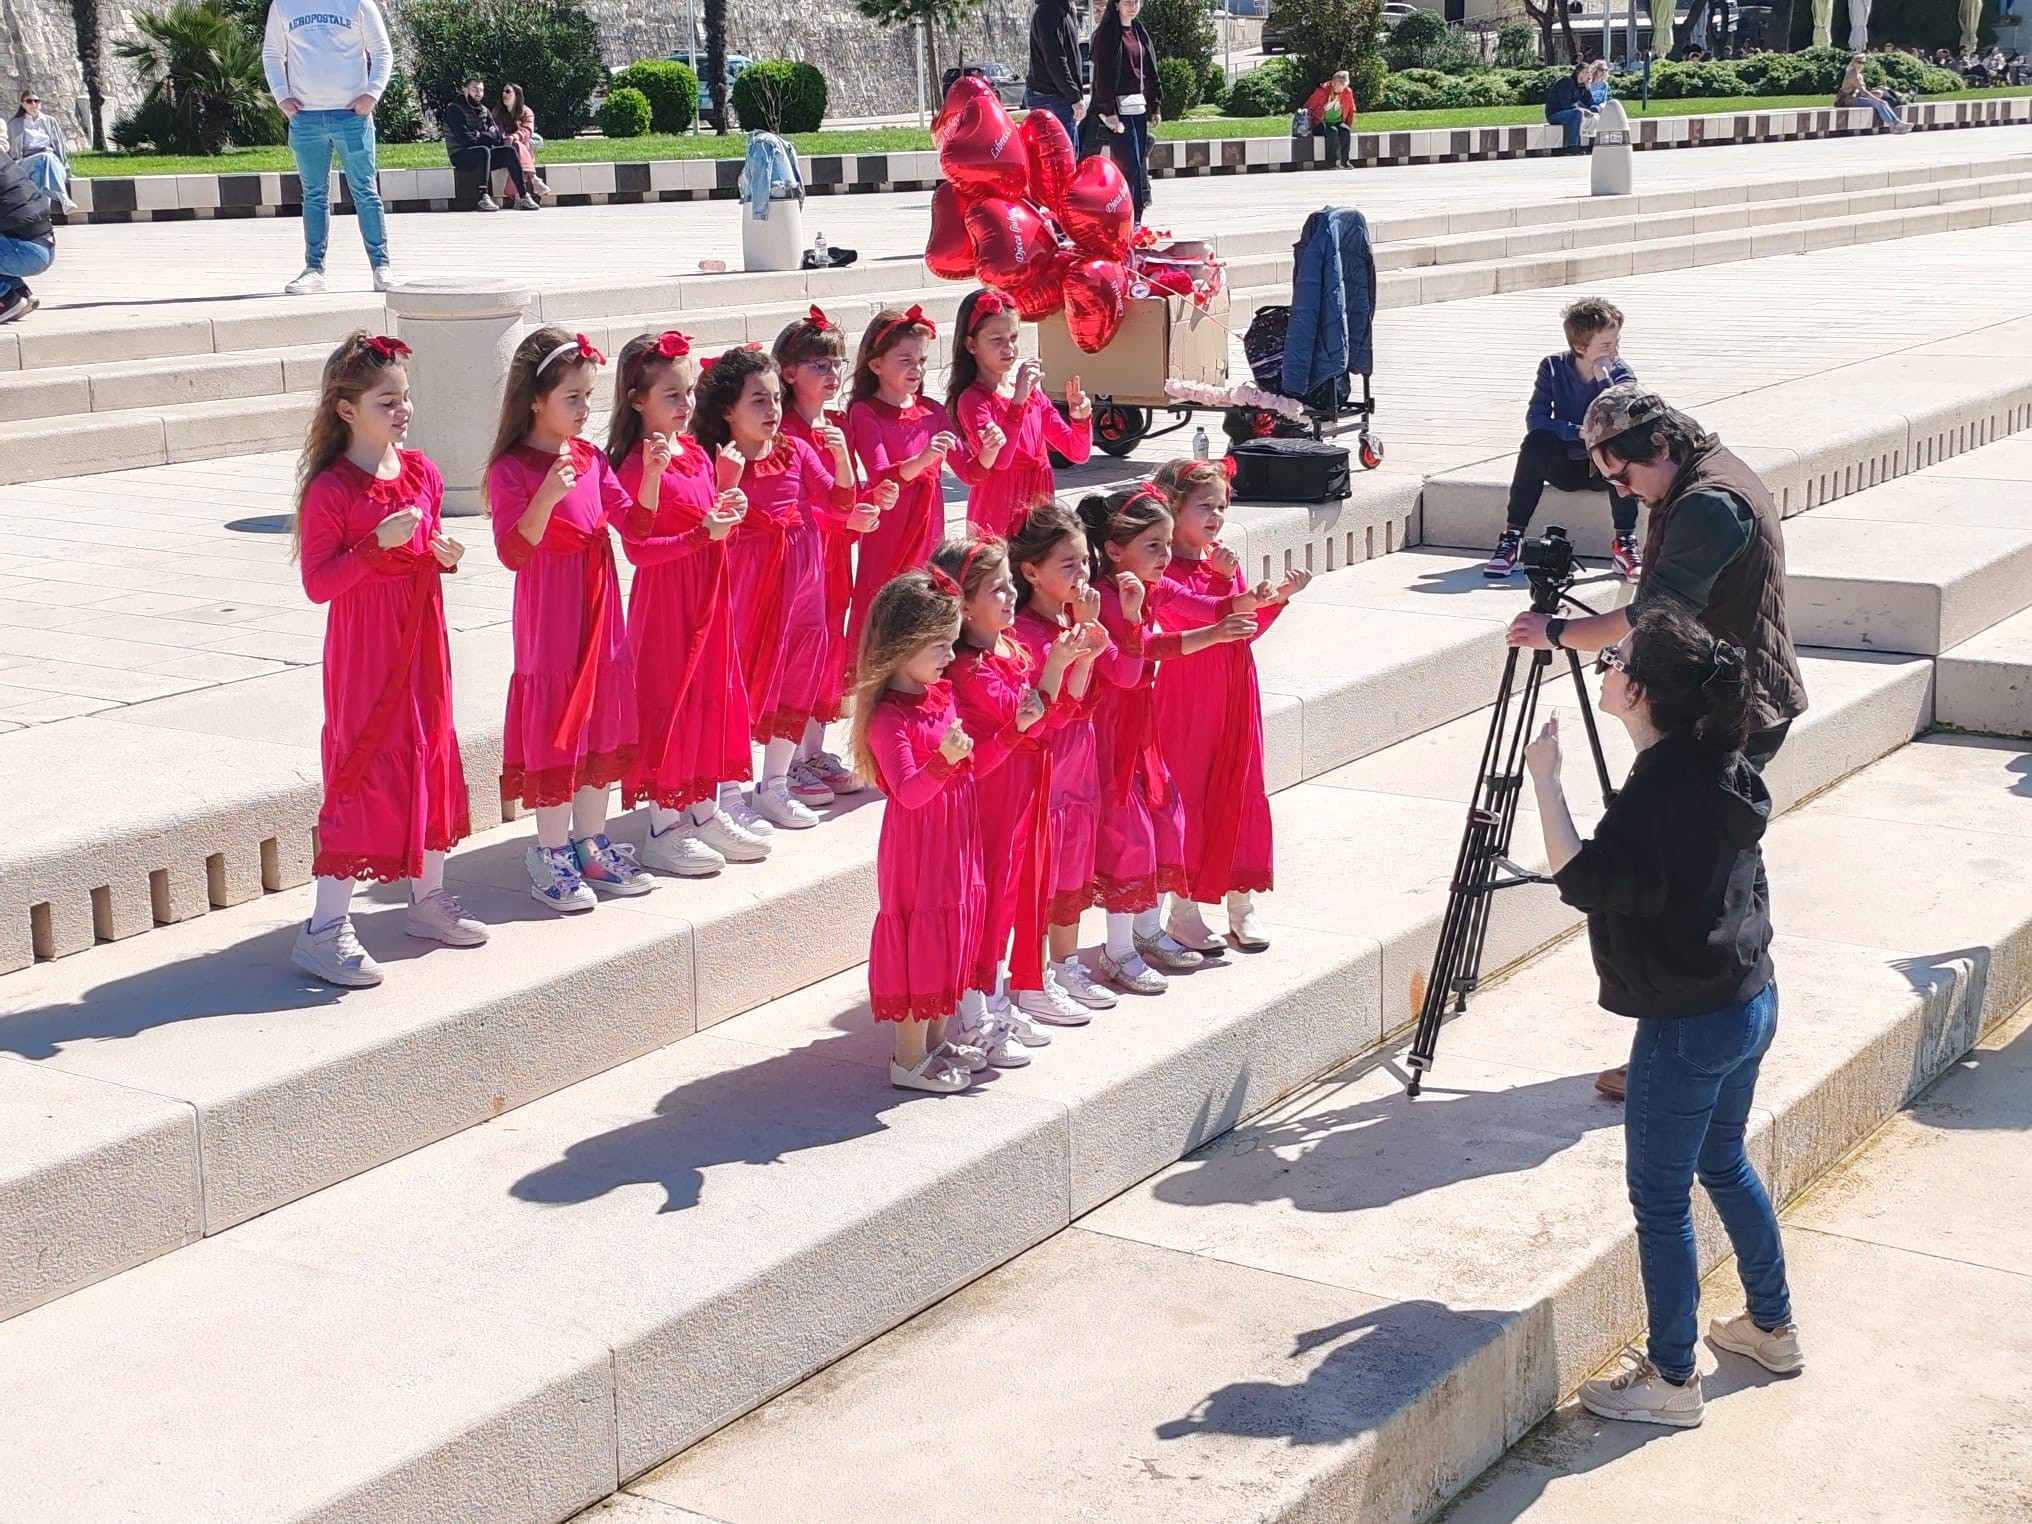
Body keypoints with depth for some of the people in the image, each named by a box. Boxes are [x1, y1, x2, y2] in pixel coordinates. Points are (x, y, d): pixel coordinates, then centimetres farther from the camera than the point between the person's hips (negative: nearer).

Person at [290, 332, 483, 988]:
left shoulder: (421, 472, 6)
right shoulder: (331, 489, -14)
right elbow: (317, 583, -17)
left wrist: (443, 554, -2)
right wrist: (378, 545, -27)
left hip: (422, 640, 7)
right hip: (363, 651, -7)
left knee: (430, 759, 14)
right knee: (361, 771, -7)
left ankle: (428, 897, 31)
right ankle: (324, 929, -1)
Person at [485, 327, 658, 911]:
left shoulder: (590, 458, 6)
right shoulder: (511, 470, -13)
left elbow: (634, 521, 9)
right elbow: (513, 552, -21)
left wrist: (651, 473, -7)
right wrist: (548, 496, -36)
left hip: (600, 614, 7)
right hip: (549, 621, -7)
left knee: (602, 726, 12)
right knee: (554, 730, 0)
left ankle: (591, 846, 24)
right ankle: (552, 855, 12)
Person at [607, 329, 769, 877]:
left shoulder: (696, 453, 10)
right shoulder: (638, 466, -16)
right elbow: (638, 548, -20)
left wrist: (726, 512, 0)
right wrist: (703, 533, -23)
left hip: (707, 595, 8)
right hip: (664, 601, -8)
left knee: (712, 696, 13)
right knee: (667, 702, -2)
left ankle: (705, 812, 24)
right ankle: (663, 830, 7)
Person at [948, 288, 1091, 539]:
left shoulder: (1032, 392, 10)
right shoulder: (972, 400, -8)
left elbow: (1078, 453, 10)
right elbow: (999, 460, -25)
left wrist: (1081, 419, -9)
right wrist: (1018, 400, -29)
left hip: (1039, 515, 6)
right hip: (997, 519, -5)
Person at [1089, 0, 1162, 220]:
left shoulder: (1140, 32, 16)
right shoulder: (1106, 33, -5)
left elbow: (1150, 72, 19)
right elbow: (1103, 75, -11)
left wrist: (1155, 106, 13)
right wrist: (1109, 111, -17)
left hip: (1139, 107, 7)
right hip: (1118, 108, -7)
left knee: (1139, 165, 6)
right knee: (1129, 165, -12)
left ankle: (1136, 221, 10)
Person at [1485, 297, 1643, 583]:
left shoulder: (1619, 374, -10)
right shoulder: (1553, 367, -7)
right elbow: (1535, 419, -16)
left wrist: (1603, 377, -29)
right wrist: (1582, 432, -26)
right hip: (1565, 465, 1)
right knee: (1537, 442, -31)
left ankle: (1624, 543, -29)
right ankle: (1512, 537, -27)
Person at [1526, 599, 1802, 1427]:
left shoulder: (1663, 788, -25)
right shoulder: (1721, 766, 4)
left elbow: (1583, 879, -29)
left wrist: (1544, 781, -24)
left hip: (1687, 1025, -10)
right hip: (1749, 1001, 10)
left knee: (1660, 1196, 4)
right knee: (1724, 1165, 26)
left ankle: (1671, 1377, 16)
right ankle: (1773, 1327, 40)